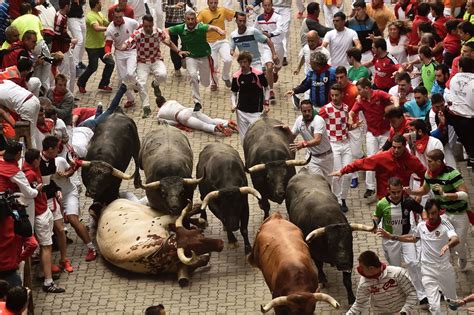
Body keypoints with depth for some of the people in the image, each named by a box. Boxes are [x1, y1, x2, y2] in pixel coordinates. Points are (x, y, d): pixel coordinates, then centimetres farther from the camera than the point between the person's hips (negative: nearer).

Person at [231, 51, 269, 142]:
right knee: (243, 138, 6)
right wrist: (234, 105, -5)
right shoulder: (236, 76, -1)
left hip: (256, 111, -3)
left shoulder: (258, 74, -7)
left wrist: (266, 104, -2)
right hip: (241, 111, 3)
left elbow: (266, 88, 6)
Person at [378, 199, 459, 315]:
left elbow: (456, 239, -34)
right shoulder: (421, 226, 0)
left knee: (452, 300, 19)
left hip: (444, 268, -2)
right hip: (428, 270, 2)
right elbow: (413, 238, 23)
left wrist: (447, 245, -57)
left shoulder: (445, 225, -15)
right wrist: (392, 237, 17)